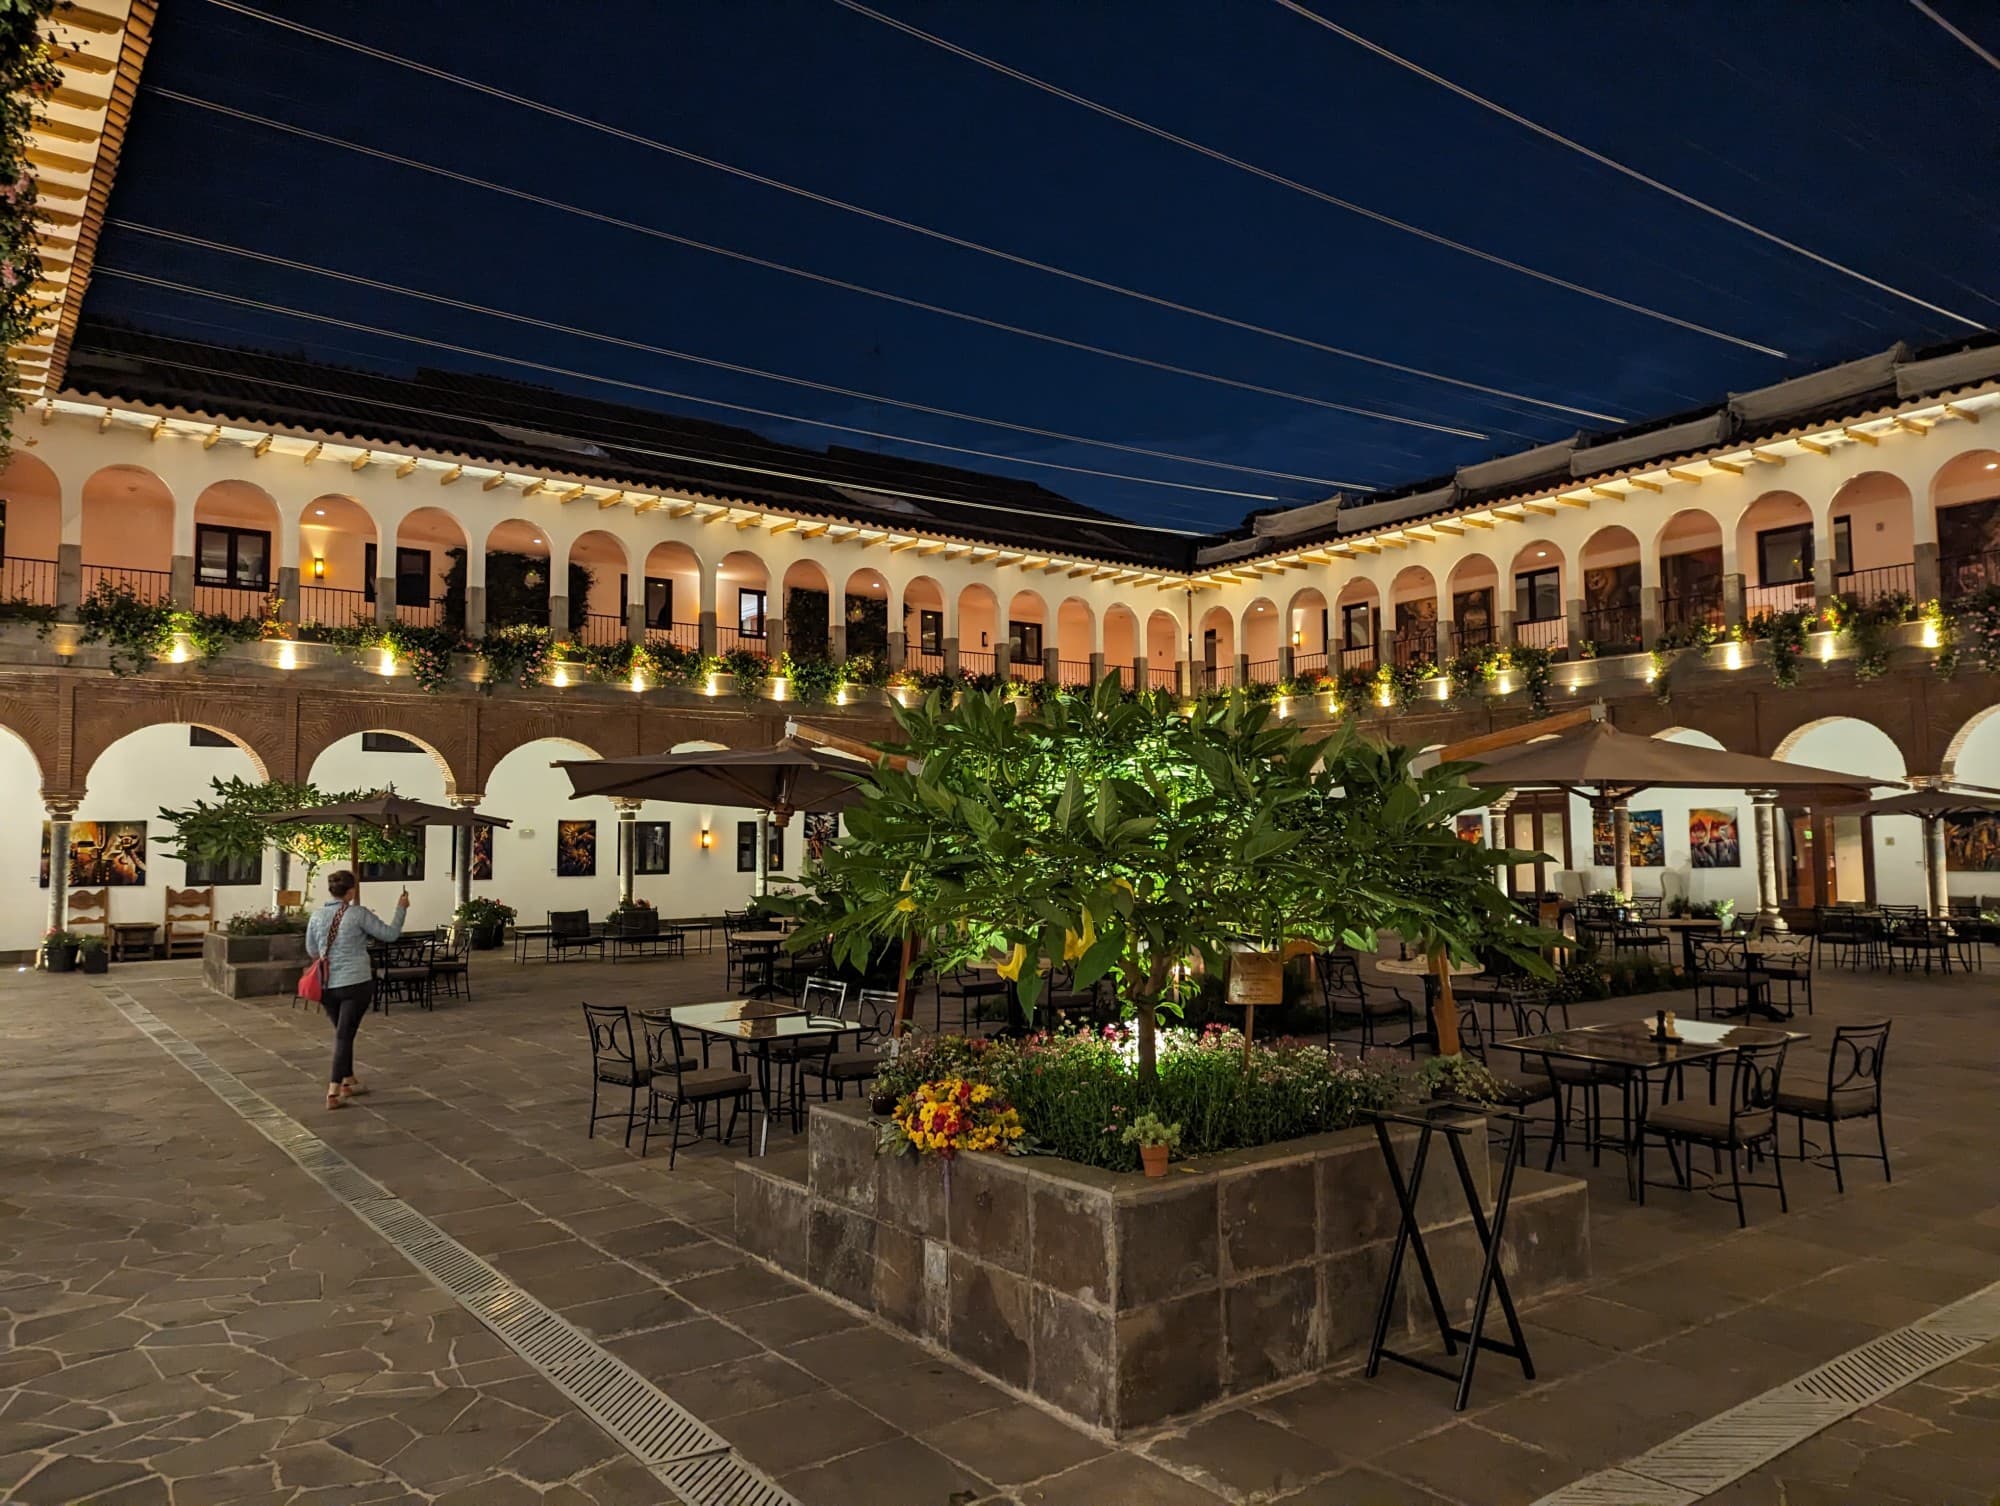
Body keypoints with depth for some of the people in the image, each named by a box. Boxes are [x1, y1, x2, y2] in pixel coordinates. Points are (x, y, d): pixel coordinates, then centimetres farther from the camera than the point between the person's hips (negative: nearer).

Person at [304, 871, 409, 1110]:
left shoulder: (317, 916, 2)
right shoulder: (359, 914, -12)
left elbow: (311, 951, 13)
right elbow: (389, 934, -5)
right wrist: (401, 908, 8)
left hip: (327, 985, 5)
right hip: (355, 984, -5)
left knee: (343, 1033, 20)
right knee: (344, 1035, 0)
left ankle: (348, 1081, 32)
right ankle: (333, 1092, -4)